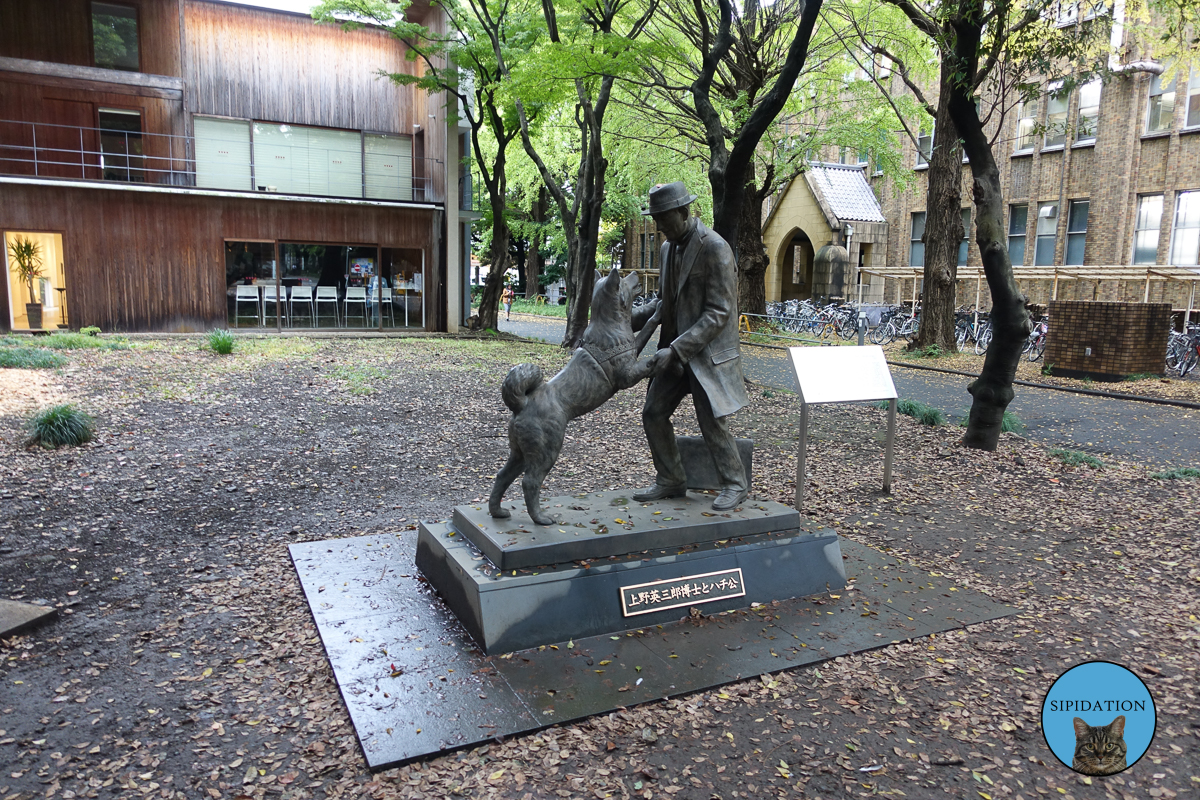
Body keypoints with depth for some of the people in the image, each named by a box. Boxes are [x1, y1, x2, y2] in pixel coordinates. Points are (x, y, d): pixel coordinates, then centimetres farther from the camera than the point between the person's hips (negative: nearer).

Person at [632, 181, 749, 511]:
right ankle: (670, 481, 23)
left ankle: (735, 484, 19)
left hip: (708, 352, -8)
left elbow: (718, 313, -20)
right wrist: (630, 319, 2)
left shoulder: (715, 248, -17)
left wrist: (676, 349, -25)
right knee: (654, 414, 7)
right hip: (676, 350, 8)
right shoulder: (668, 248, 9)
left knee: (712, 422, -2)